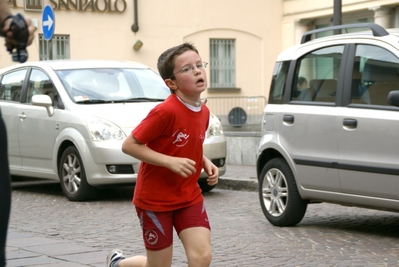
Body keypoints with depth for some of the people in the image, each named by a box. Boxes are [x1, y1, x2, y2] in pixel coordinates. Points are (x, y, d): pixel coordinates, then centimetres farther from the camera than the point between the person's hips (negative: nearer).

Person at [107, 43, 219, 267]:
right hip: (155, 200, -6)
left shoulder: (204, 112, 1)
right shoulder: (165, 112, -22)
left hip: (189, 196, 6)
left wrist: (205, 162, -1)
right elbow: (129, 145, -20)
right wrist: (170, 162, -27)